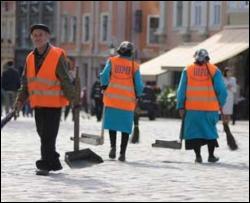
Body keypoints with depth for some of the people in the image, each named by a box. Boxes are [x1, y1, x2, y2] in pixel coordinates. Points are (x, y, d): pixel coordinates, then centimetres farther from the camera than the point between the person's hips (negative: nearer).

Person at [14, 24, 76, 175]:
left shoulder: (58, 55, -8)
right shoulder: (30, 58, 10)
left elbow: (65, 80, -7)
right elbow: (26, 83, 15)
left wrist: (72, 99, -10)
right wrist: (21, 100, 7)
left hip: (54, 103, -6)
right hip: (37, 104, 6)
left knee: (48, 135, -8)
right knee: (43, 134, 11)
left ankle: (45, 165, -3)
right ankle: (54, 163, 22)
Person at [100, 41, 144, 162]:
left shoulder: (112, 61, 2)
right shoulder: (134, 66, 2)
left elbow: (104, 76, -9)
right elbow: (139, 85, 0)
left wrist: (105, 88, 8)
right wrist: (136, 96, 18)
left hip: (112, 98, 0)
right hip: (128, 101, 0)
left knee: (112, 124, 15)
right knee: (125, 127, 6)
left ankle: (113, 146, -3)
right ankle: (122, 153, 1)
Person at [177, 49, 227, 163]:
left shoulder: (187, 70, 3)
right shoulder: (214, 70, 0)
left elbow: (181, 90, 2)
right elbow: (222, 90, -3)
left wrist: (180, 107, 6)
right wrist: (220, 104, 11)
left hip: (192, 108, 0)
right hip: (210, 108, 0)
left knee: (194, 131, 8)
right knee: (210, 130, 14)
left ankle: (198, 156, 4)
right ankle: (211, 156, 18)